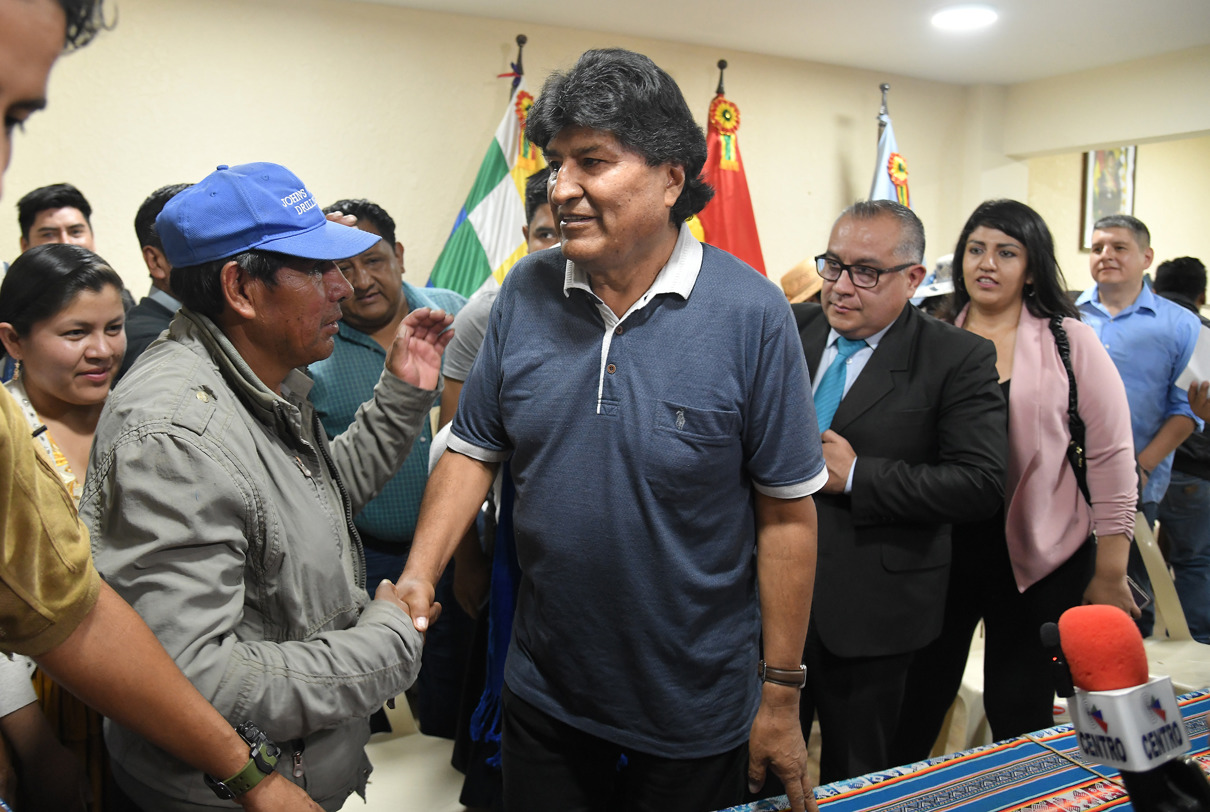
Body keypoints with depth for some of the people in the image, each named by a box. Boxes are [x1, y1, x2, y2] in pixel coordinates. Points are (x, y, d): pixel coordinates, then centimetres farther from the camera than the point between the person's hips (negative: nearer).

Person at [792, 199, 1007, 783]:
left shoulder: (958, 359, -9)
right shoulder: (788, 329, 4)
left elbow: (981, 484, -16)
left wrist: (856, 475, -19)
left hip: (869, 609, -3)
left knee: (854, 781, 17)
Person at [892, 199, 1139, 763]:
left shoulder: (1070, 342, -3)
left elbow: (1112, 457, -3)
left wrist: (1110, 578, -3)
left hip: (1039, 558, -2)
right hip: (939, 551, 2)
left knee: (1019, 716, 11)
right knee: (915, 704, 10)